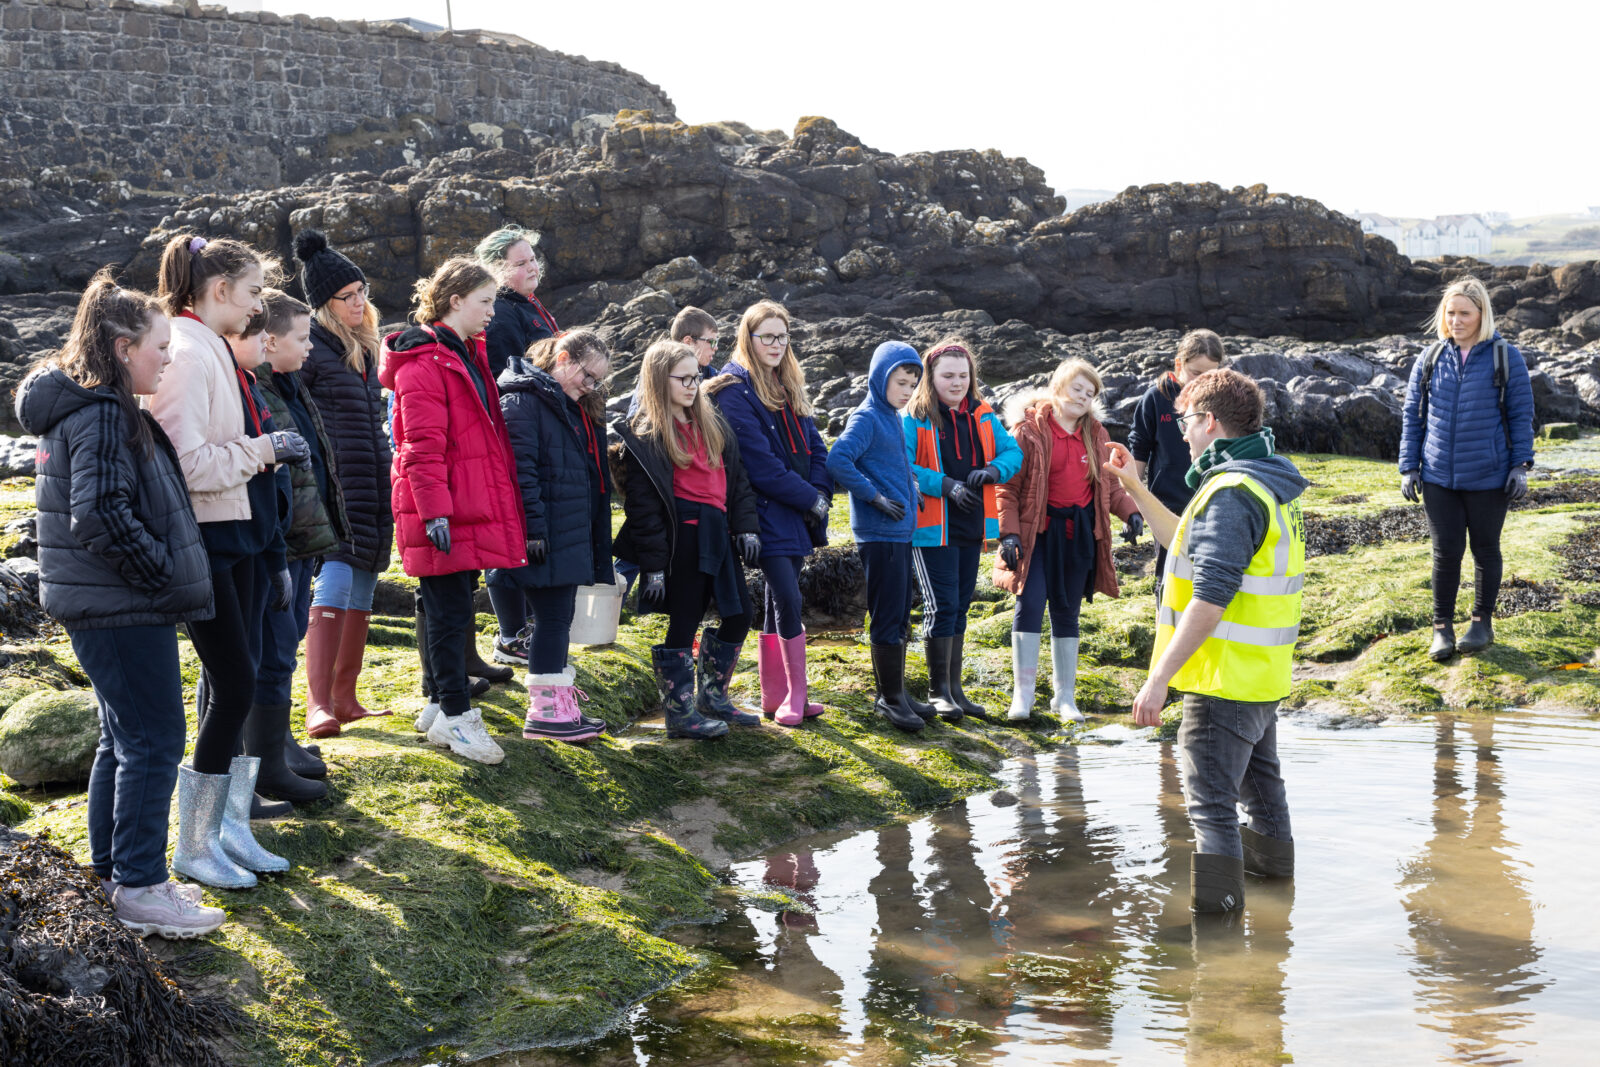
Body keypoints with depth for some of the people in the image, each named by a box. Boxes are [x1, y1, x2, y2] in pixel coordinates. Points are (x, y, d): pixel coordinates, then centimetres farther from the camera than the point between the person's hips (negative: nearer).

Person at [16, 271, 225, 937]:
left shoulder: (91, 408, 14)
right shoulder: (103, 417, -18)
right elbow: (100, 514, -28)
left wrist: (164, 572, 15)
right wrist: (162, 570, -18)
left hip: (104, 606, 11)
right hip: (123, 609, -11)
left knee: (123, 739, 18)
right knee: (154, 742, -4)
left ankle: (113, 869, 28)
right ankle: (140, 889, 3)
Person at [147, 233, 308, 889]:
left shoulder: (219, 354, 15)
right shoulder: (186, 356, -16)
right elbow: (188, 462, -24)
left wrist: (273, 449, 9)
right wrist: (264, 449, -15)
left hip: (240, 539, 10)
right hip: (204, 545, -10)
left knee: (236, 685, 11)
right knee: (233, 687, -6)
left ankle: (230, 828, 20)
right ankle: (194, 847, 5)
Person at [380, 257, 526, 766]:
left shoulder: (467, 355, 17)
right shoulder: (424, 362, -14)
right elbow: (422, 447, -19)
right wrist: (434, 511, -23)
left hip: (472, 505, 9)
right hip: (442, 514, -9)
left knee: (452, 609, 14)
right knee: (451, 612, -4)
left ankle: (450, 705, 21)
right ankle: (454, 715, 2)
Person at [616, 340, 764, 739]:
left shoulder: (712, 423, 15)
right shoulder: (645, 435, -7)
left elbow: (736, 478, 18)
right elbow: (642, 503, -10)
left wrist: (746, 527, 7)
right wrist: (653, 564, -14)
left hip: (718, 534, 8)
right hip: (682, 538, -7)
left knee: (738, 615, 11)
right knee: (684, 623, -1)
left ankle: (711, 697, 26)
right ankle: (680, 712, 10)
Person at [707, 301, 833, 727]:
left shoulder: (789, 387, 16)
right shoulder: (735, 388, -9)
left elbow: (813, 445, 14)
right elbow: (759, 462, -16)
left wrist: (821, 493, -4)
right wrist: (809, 499, -12)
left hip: (798, 515, 8)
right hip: (768, 512, -8)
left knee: (778, 602, 11)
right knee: (788, 601, -10)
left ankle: (775, 695, 17)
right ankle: (797, 697, -2)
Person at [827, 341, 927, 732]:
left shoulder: (893, 419, 15)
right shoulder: (866, 418, -11)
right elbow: (837, 460, -23)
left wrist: (911, 492, 11)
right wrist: (874, 496, -20)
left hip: (901, 531, 9)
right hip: (878, 534, -9)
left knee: (900, 616, 13)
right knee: (887, 616, -4)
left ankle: (894, 693, 22)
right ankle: (890, 697, 4)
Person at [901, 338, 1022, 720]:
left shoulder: (983, 417, 10)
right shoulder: (914, 419, -7)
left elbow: (1013, 452, 8)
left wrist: (993, 470, -13)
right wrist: (945, 484, -25)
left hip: (971, 527, 6)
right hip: (933, 527, -6)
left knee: (960, 607, 12)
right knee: (942, 606, -7)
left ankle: (955, 688, 21)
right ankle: (938, 691, 3)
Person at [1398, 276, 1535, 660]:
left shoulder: (1506, 358, -3)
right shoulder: (1429, 360, 4)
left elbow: (1521, 415, 0)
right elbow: (1412, 416, 9)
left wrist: (1521, 466, -5)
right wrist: (1408, 467, 4)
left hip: (1488, 477, -2)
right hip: (1439, 477, 2)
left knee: (1485, 549, 10)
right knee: (1446, 550, 3)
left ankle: (1483, 622, 25)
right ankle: (1442, 627, 14)